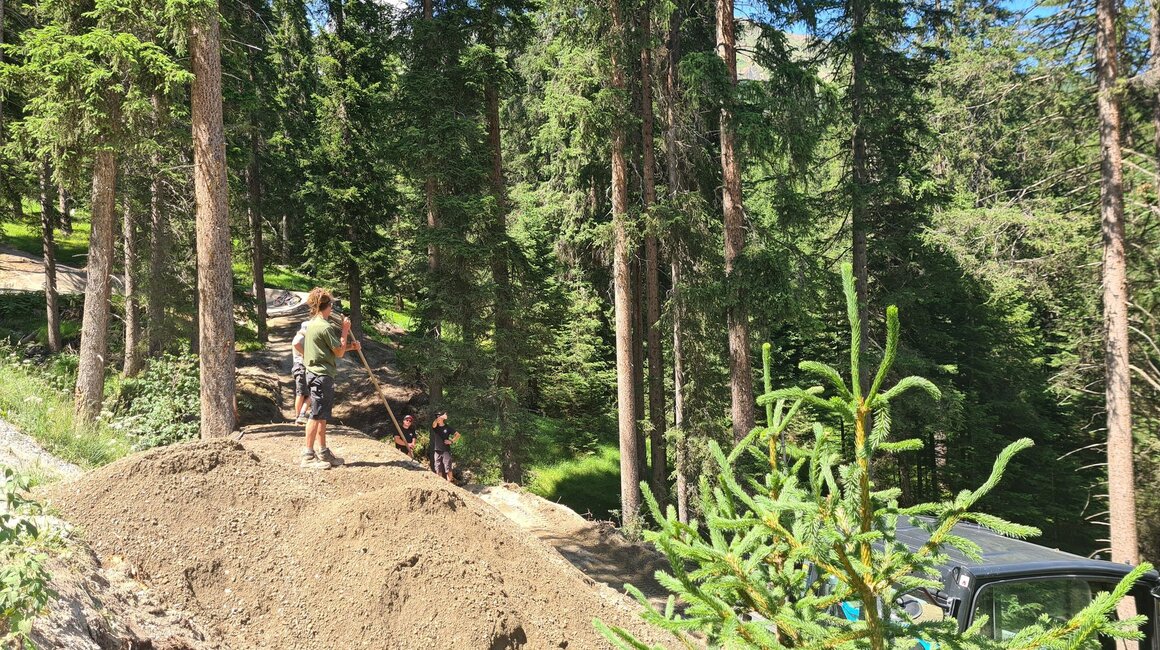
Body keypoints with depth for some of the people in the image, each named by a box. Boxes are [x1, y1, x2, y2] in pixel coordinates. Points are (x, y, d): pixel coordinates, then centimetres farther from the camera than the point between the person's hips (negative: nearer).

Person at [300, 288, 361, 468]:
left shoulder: (312, 324, 15)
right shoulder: (325, 327, -16)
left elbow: (333, 349, 17)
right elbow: (339, 352, -11)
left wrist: (351, 345, 4)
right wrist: (345, 330, -4)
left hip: (314, 373, 10)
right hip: (322, 375, -10)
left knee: (322, 416, 14)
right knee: (317, 416, -8)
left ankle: (323, 452, 21)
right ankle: (308, 456, -6)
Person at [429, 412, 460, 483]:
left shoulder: (447, 428, 3)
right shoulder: (435, 426, 5)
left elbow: (457, 434, 6)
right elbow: (434, 423, -20)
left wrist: (452, 441, -6)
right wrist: (442, 416, -27)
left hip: (446, 450, -3)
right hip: (437, 451, 3)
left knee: (448, 468, -8)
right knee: (438, 469, 6)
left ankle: (449, 482, -7)